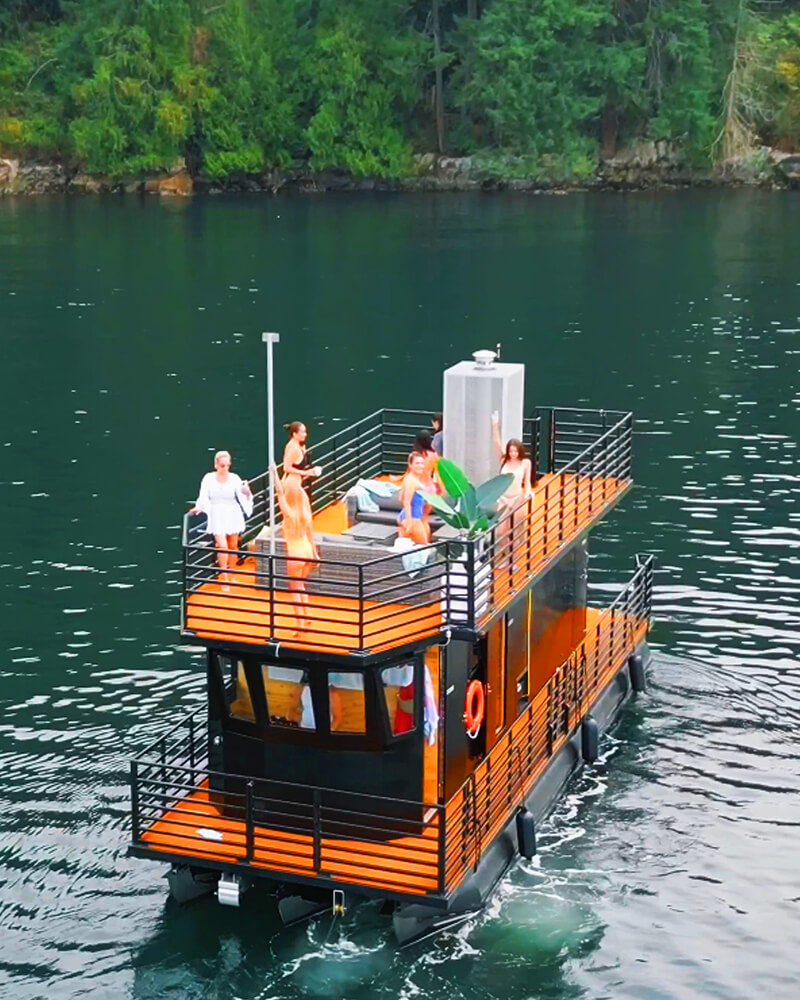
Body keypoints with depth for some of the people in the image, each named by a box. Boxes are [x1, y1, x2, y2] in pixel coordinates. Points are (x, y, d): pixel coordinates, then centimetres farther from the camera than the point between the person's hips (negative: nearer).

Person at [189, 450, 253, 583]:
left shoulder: (234, 478, -4)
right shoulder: (209, 478, -5)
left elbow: (242, 497, -7)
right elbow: (203, 497, -5)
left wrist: (247, 493, -28)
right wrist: (199, 507, -23)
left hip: (233, 515, 2)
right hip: (217, 516, -2)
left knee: (233, 546, 10)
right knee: (222, 546, -14)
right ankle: (224, 577, -6)